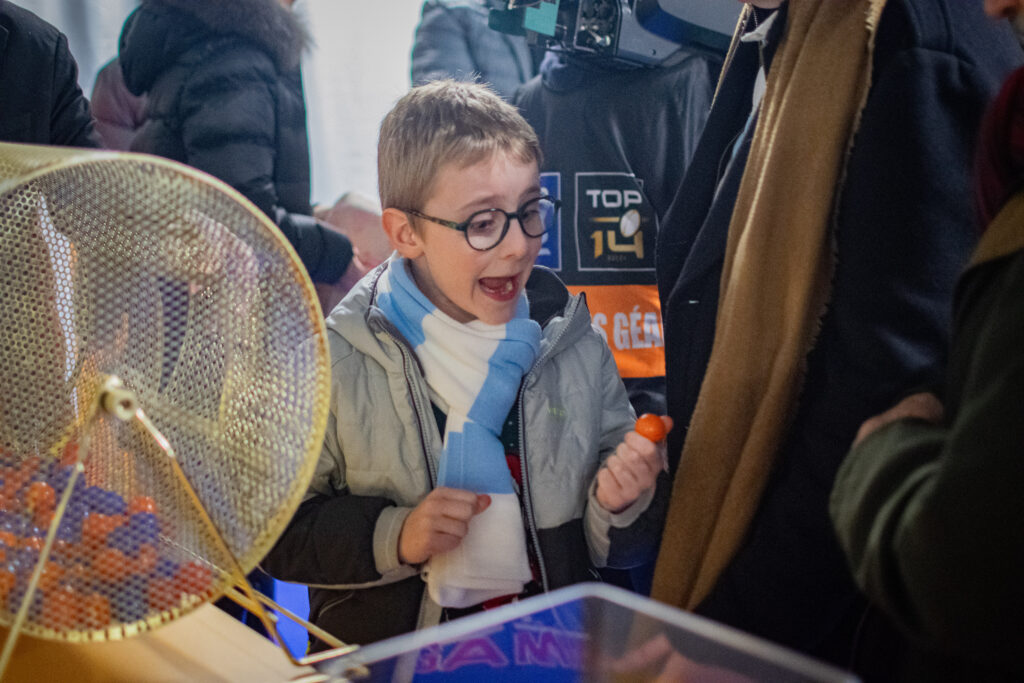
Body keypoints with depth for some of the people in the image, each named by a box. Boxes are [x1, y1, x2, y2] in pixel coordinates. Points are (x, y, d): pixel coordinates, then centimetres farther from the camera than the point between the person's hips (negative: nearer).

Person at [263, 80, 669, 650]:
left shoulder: (574, 345, 3)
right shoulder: (338, 360, -6)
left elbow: (617, 553, 10)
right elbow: (276, 529, -2)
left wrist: (620, 507, -11)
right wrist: (393, 536, -15)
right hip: (389, 646, -1)